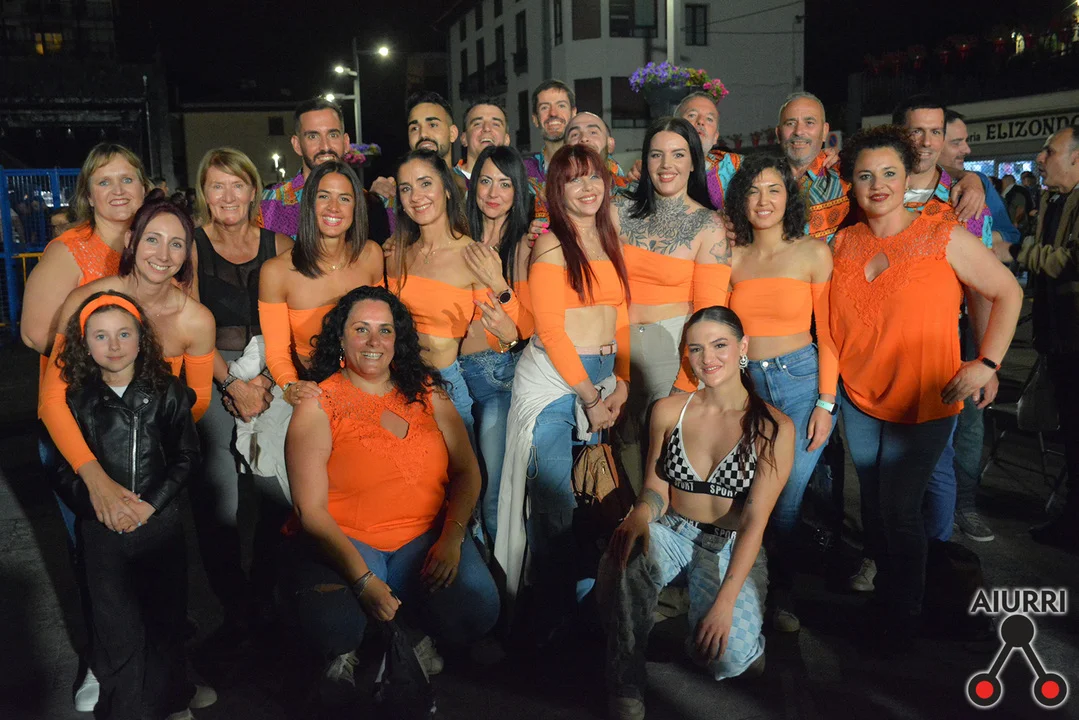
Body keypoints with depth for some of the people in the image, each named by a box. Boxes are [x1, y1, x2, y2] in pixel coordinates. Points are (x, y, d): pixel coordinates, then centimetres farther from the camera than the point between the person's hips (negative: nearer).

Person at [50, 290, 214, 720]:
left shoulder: (167, 392, -3)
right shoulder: (76, 401, -3)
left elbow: (187, 458, -1)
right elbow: (62, 472, 1)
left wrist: (151, 504, -11)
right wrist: (96, 499, -15)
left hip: (162, 524, 1)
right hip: (104, 531, -1)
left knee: (167, 618, 15)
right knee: (118, 628, 4)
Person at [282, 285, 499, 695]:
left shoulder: (426, 392, 8)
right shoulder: (318, 406, -3)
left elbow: (466, 470, 7)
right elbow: (311, 509, -8)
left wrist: (452, 537, -11)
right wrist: (362, 579, -18)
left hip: (424, 538, 3)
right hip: (343, 541, -3)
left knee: (478, 611, -22)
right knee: (332, 626, -32)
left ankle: (406, 635, 11)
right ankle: (346, 651, 7)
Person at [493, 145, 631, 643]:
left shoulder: (609, 242, 15)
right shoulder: (551, 244, -6)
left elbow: (619, 318, 15)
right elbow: (550, 329, -11)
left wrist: (620, 383, 2)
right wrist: (590, 396, -10)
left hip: (600, 377, 6)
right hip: (553, 378, -6)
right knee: (555, 503, -5)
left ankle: (587, 601, 23)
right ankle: (551, 624, 8)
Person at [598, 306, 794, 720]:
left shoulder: (773, 428, -9)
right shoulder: (668, 411, 0)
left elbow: (754, 521, -13)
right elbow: (656, 488, 5)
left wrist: (725, 602, -22)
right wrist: (639, 516, -21)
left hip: (732, 549, -1)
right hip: (670, 535, 2)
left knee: (726, 657, -25)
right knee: (624, 560, -34)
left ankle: (744, 637, 14)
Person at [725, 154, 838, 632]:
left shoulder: (813, 252, -2)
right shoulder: (730, 257, 5)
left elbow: (828, 334, -2)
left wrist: (826, 403, -7)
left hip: (802, 380, -2)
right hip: (744, 383, 2)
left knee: (786, 499, -1)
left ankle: (782, 595, 21)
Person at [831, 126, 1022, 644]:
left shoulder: (944, 236, -11)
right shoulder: (843, 243, 2)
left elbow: (1008, 294, -4)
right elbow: (831, 315, 13)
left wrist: (986, 363, -12)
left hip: (924, 402, -4)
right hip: (858, 394, 4)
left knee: (899, 507, -3)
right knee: (871, 499, 16)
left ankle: (905, 615, 19)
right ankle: (879, 592, 37)